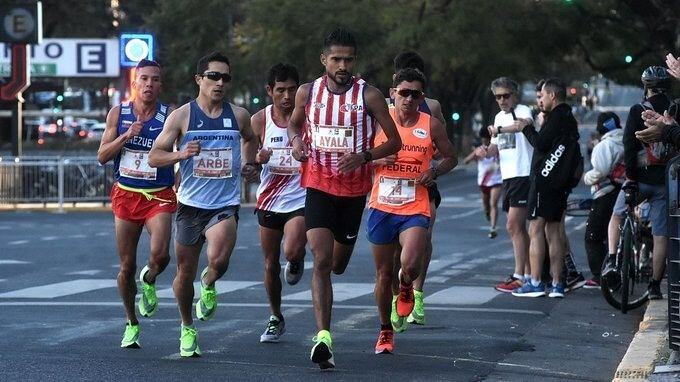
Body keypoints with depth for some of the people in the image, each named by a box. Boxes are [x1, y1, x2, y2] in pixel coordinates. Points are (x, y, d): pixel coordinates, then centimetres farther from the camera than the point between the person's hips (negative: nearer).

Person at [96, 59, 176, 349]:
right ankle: (131, 324, 25)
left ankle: (149, 281, 13)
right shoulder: (118, 114, 1)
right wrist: (127, 135, -15)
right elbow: (102, 156, -1)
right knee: (126, 266, 6)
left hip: (159, 197, -2)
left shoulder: (170, 116, -5)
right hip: (126, 195, 2)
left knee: (160, 255, -23)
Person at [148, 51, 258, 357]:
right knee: (185, 272, 8)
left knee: (219, 260, -25)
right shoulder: (182, 116, -3)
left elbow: (250, 139, 28)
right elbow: (154, 157, -2)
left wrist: (250, 165, 12)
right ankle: (187, 329, 31)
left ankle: (209, 286, 11)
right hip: (190, 204, 0)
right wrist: (181, 154, -20)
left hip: (225, 204, 0)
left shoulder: (238, 115, 4)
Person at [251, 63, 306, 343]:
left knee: (292, 252, -24)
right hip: (269, 200, 3)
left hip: (301, 199, -3)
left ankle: (296, 261, 15)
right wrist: (257, 159, -16)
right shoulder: (259, 120, -1)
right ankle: (276, 319, 28)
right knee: (270, 264, 9)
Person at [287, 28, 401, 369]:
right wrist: (296, 140, -4)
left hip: (354, 189, 0)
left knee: (338, 264, 15)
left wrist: (364, 156, -21)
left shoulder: (369, 95, -8)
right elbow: (294, 123, 19)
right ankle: (323, 337, -20)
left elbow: (394, 142, -3)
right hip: (318, 185, 0)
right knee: (321, 260, -16)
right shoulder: (307, 92, -1)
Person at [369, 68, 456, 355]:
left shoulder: (431, 125, 0)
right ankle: (385, 331, 26)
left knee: (410, 265, -23)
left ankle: (406, 287, 16)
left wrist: (434, 172, -7)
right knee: (384, 273, 7)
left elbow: (450, 157, 12)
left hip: (415, 209, -1)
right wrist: (376, 159, -12)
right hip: (381, 207, 1)